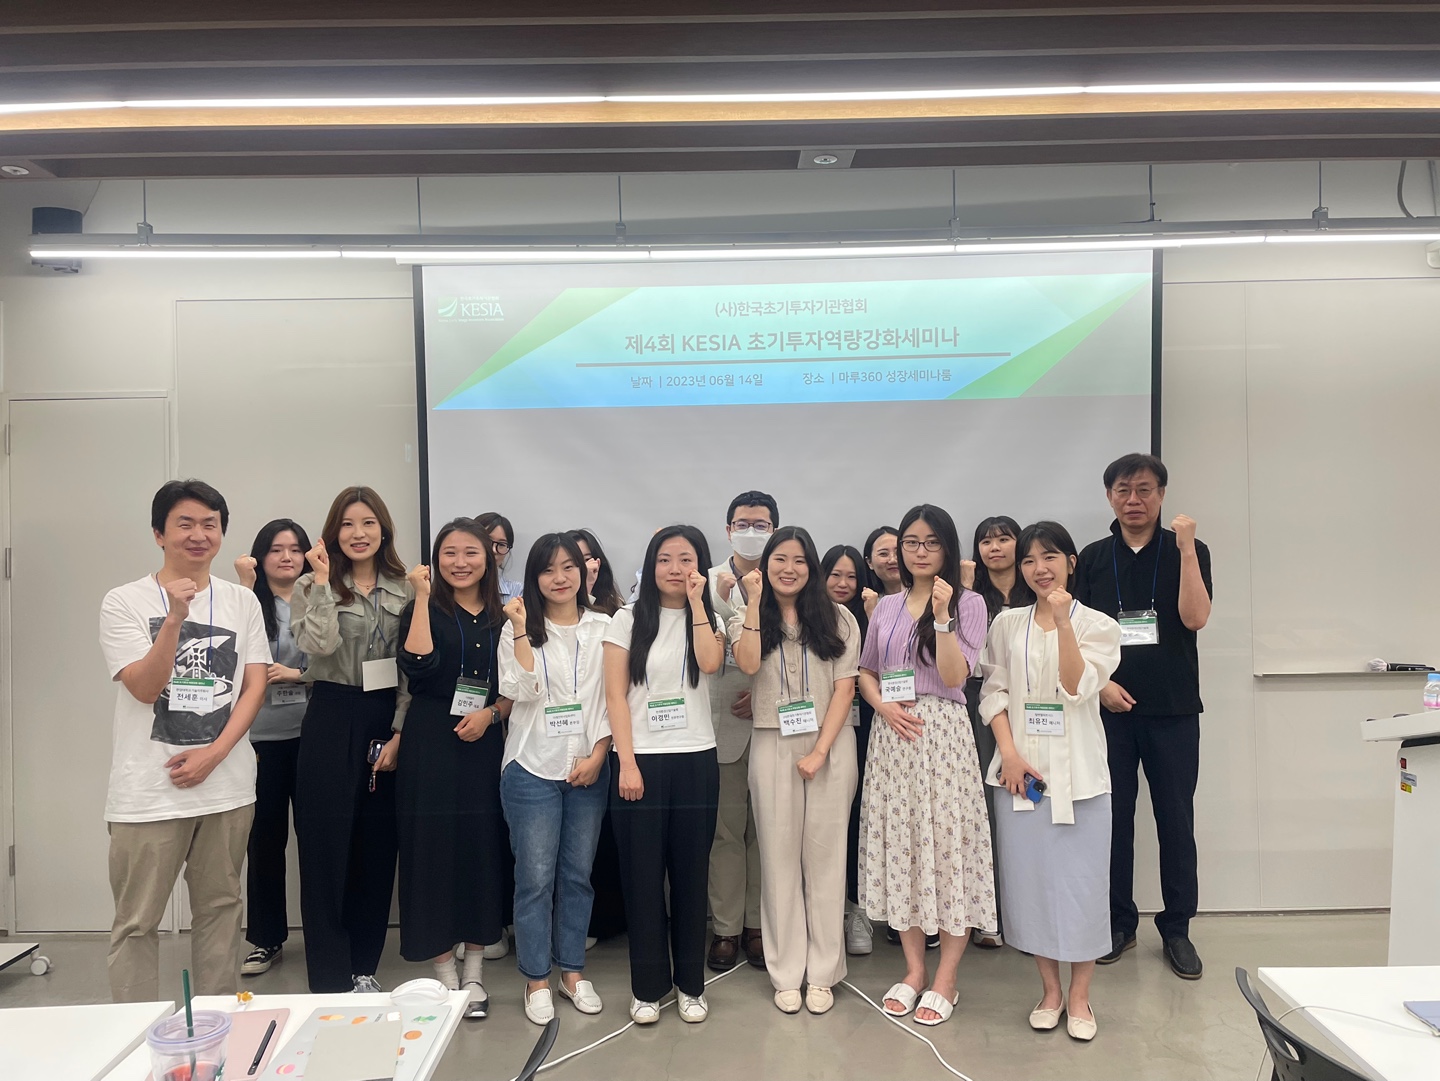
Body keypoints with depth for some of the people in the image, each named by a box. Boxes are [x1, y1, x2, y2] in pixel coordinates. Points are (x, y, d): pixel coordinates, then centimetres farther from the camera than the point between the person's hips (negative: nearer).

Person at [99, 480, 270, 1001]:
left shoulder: (242, 601, 6)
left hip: (227, 784, 3)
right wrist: (175, 617, -24)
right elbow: (144, 688, -11)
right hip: (149, 790, -3)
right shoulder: (124, 602, -2)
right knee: (137, 922, 4)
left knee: (220, 907, 13)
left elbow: (254, 685, 3)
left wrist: (215, 751, -9)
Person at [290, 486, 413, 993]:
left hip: (387, 722, 3)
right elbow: (320, 645, -19)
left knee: (378, 847, 10)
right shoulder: (313, 586, 1)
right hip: (333, 719, -3)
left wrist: (398, 733, -3)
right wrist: (322, 580, -17)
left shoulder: (405, 589, 7)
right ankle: (330, 981, 11)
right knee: (327, 846, 0)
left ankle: (364, 967, 25)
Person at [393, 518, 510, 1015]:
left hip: (485, 745, 2)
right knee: (434, 849, 1)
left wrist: (491, 712, -8)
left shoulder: (504, 615, 8)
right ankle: (445, 975, 17)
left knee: (483, 848, 6)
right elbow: (417, 667, -18)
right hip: (431, 745, -2)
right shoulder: (424, 611, 0)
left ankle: (474, 972, 21)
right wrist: (421, 597, -17)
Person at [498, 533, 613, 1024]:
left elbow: (613, 698, 3)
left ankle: (573, 971, 25)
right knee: (535, 877, 2)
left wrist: (597, 754, -6)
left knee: (578, 874, 10)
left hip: (589, 767, 2)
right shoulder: (519, 628, 1)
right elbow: (520, 691, -11)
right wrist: (521, 632, -18)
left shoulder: (603, 628, 4)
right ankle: (536, 979, 17)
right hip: (533, 767, -2)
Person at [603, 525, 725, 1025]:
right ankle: (647, 987, 19)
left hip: (696, 761, 1)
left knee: (691, 875, 8)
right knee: (642, 877, 4)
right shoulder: (629, 619, 2)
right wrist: (626, 763, -9)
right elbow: (615, 695, -2)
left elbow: (710, 664, -15)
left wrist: (696, 600, -13)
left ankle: (690, 983, 22)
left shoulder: (709, 619, 7)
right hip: (641, 762, -1)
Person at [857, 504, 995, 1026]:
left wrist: (942, 616, -19)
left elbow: (954, 678, -10)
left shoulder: (968, 603, -1)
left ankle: (945, 980, 13)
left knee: (947, 844, -2)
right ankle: (914, 968, 23)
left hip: (943, 733, -4)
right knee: (898, 846, 8)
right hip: (892, 733, 4)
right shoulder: (886, 606, 12)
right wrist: (884, 706, -4)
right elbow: (866, 673, 15)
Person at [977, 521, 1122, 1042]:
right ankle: (1050, 989, 23)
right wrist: (1009, 753, -8)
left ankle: (1079, 996, 18)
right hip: (1019, 768, 2)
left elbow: (1077, 687, -11)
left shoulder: (1097, 624, 2)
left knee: (1081, 880, 1)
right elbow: (994, 691, 4)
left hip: (1077, 771, -2)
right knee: (1029, 879, 7)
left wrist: (1063, 621, -18)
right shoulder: (1006, 623, 8)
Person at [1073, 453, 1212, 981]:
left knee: (1175, 819, 4)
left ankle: (1177, 927, 19)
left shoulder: (1188, 552, 2)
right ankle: (1119, 921, 21)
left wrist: (1186, 546, -17)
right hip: (1111, 707, 1)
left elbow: (1194, 617, -13)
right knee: (1113, 815, 7)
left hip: (1173, 709, -1)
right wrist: (1100, 682, -7)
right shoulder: (1093, 557, 7)